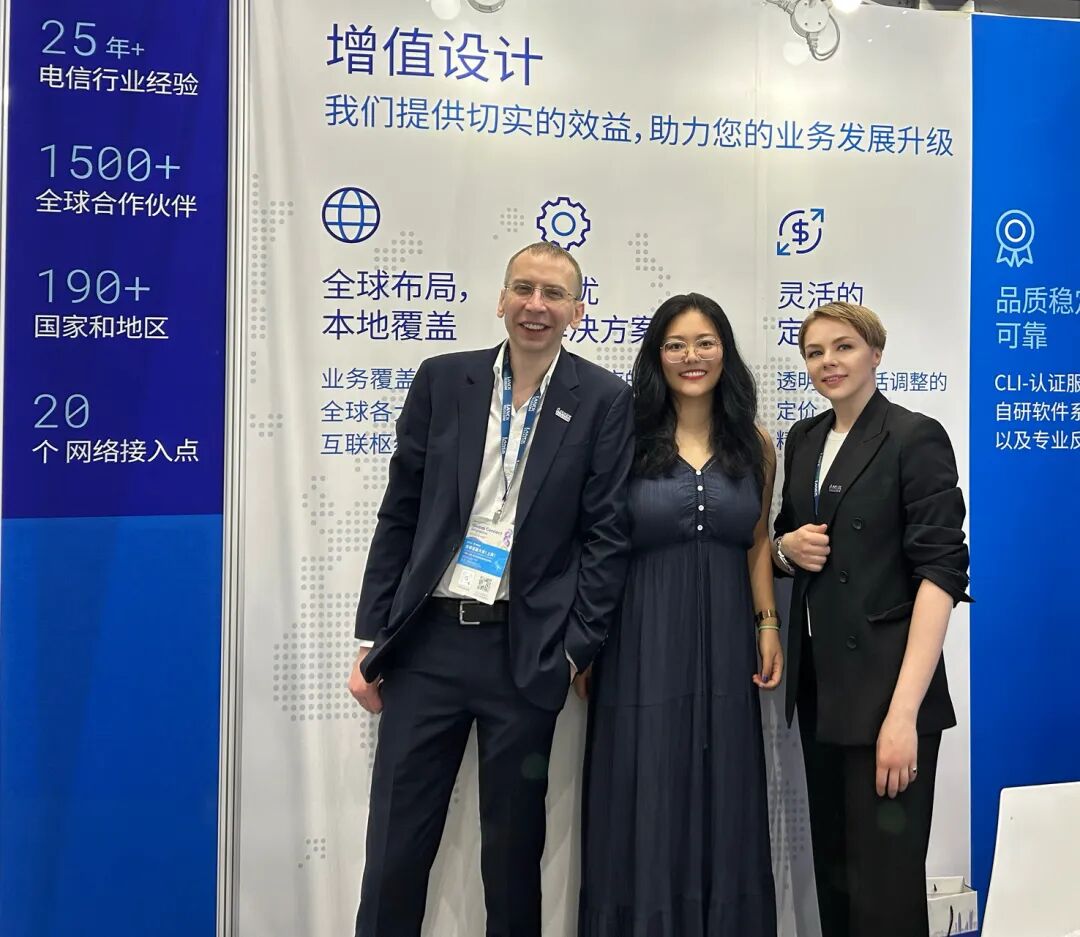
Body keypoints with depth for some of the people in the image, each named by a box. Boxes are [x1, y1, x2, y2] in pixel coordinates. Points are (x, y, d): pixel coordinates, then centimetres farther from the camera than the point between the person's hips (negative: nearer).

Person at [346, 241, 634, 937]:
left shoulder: (605, 401, -1)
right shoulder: (442, 380, 4)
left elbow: (608, 533, -2)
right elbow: (400, 514, 6)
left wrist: (579, 648, -7)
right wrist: (372, 637, 4)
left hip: (526, 652, -1)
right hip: (426, 641, 2)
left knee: (513, 848, 12)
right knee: (395, 846, 8)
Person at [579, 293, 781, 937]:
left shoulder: (754, 447, 6)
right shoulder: (628, 440, -4)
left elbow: (757, 543, 13)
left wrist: (769, 625, 4)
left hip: (724, 640, 3)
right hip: (644, 640, -3)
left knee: (723, 803, 12)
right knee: (645, 803, 6)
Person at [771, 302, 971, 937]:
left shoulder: (915, 438, -9)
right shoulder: (804, 439, 11)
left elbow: (940, 570, -17)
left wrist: (903, 711, -24)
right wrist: (788, 547, -3)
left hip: (884, 686, -6)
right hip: (819, 682, 7)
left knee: (884, 877, 0)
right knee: (832, 865, 17)